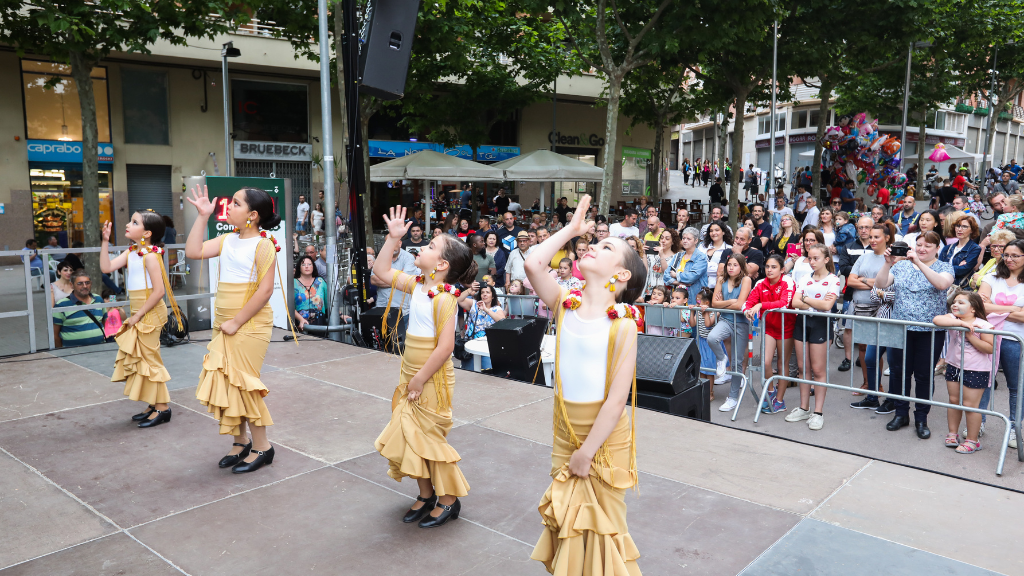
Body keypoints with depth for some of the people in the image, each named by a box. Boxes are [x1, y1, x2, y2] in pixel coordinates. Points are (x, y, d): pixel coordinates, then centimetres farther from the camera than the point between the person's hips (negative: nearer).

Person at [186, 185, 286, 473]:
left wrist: (237, 322, -17)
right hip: (225, 325, 7)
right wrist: (202, 216, 3)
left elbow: (265, 291, -18)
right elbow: (193, 251, 5)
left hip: (250, 325, -7)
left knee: (241, 383, -3)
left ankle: (262, 446, 11)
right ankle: (240, 441, 26)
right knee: (225, 383, 11)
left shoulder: (263, 245, -13)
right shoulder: (228, 241, 9)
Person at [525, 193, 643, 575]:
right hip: (565, 433, 5)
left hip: (605, 436, -4)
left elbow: (617, 399, -20)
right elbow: (533, 264, -20)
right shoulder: (565, 305, -4)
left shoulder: (622, 325, -18)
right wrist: (571, 228, -8)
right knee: (566, 519, 19)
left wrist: (587, 452, -17)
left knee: (600, 522, 13)